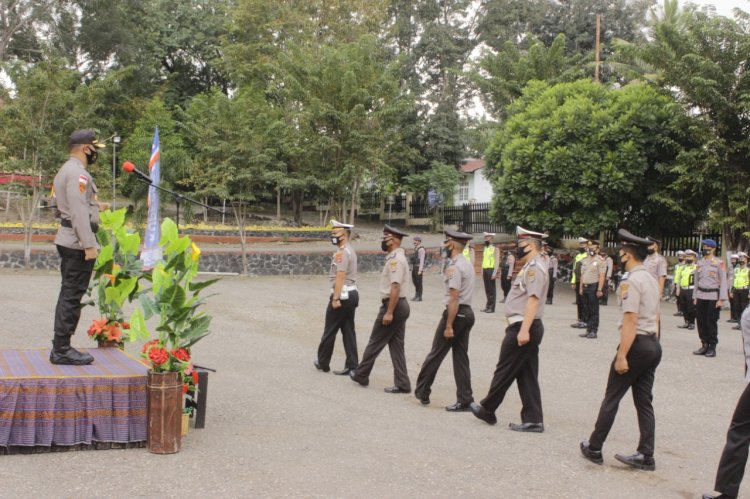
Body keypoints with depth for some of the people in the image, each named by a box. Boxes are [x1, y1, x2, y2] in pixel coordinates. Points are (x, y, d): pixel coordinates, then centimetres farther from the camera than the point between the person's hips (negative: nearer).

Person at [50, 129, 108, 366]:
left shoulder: (66, 170, 18)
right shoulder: (78, 173, -15)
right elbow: (78, 211, -22)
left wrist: (95, 206, 32)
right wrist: (89, 245, -23)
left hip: (67, 240, 11)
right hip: (77, 242, -11)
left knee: (68, 294, 14)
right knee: (72, 296, -7)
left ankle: (60, 347, 20)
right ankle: (62, 350, -5)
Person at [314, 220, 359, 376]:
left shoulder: (342, 252, -15)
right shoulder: (350, 250, 16)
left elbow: (340, 277, -22)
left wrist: (335, 298, -23)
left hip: (342, 295, -10)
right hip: (352, 294, 10)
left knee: (330, 331, 4)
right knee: (349, 331, 9)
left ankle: (323, 362, 15)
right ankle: (352, 366, 8)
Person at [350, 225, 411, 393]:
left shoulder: (395, 260, -18)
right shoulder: (397, 257, 14)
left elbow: (395, 288, -25)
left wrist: (389, 312, -25)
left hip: (393, 305, -10)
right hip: (401, 305, 10)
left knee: (375, 342, 5)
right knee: (396, 345, 10)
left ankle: (361, 374, 19)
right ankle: (402, 384, 10)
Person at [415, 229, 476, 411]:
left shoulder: (454, 267, -16)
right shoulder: (468, 264, 14)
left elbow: (454, 298, -20)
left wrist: (448, 326, -19)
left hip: (456, 313, -9)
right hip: (468, 312, 9)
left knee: (436, 354, 3)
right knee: (461, 357, 10)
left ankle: (422, 391, 14)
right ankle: (464, 400, 9)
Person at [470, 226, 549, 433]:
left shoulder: (534, 268, -15)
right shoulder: (531, 267, 17)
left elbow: (533, 300, -24)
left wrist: (524, 330, -28)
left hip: (522, 327, -10)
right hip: (526, 328, 10)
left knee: (504, 371, 4)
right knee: (527, 375, 10)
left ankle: (487, 410, 17)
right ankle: (533, 420, 12)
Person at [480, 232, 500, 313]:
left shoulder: (495, 248, -6)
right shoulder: (485, 248, 16)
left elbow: (497, 261, -12)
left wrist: (495, 273, -19)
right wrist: (482, 271, 15)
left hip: (491, 270, -7)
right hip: (485, 270, 7)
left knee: (492, 289, -3)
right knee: (487, 289, 9)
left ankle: (492, 308, 0)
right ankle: (488, 306, 15)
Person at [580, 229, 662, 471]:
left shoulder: (630, 281, -16)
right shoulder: (652, 279, 14)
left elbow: (630, 320, -21)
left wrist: (622, 356, -20)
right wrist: (652, 341, 21)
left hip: (637, 344, -9)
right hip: (653, 345, 9)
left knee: (611, 398, 3)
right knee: (644, 401, 11)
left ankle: (594, 448, 12)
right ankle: (645, 456, 11)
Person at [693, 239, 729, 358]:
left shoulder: (719, 263, -3)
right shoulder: (699, 263, 12)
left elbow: (723, 281, -6)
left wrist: (721, 299, -11)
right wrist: (695, 297, 12)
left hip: (713, 297, -5)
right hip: (701, 296, 5)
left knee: (711, 322, -3)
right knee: (701, 322, 5)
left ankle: (712, 347, 5)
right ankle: (704, 345, 14)